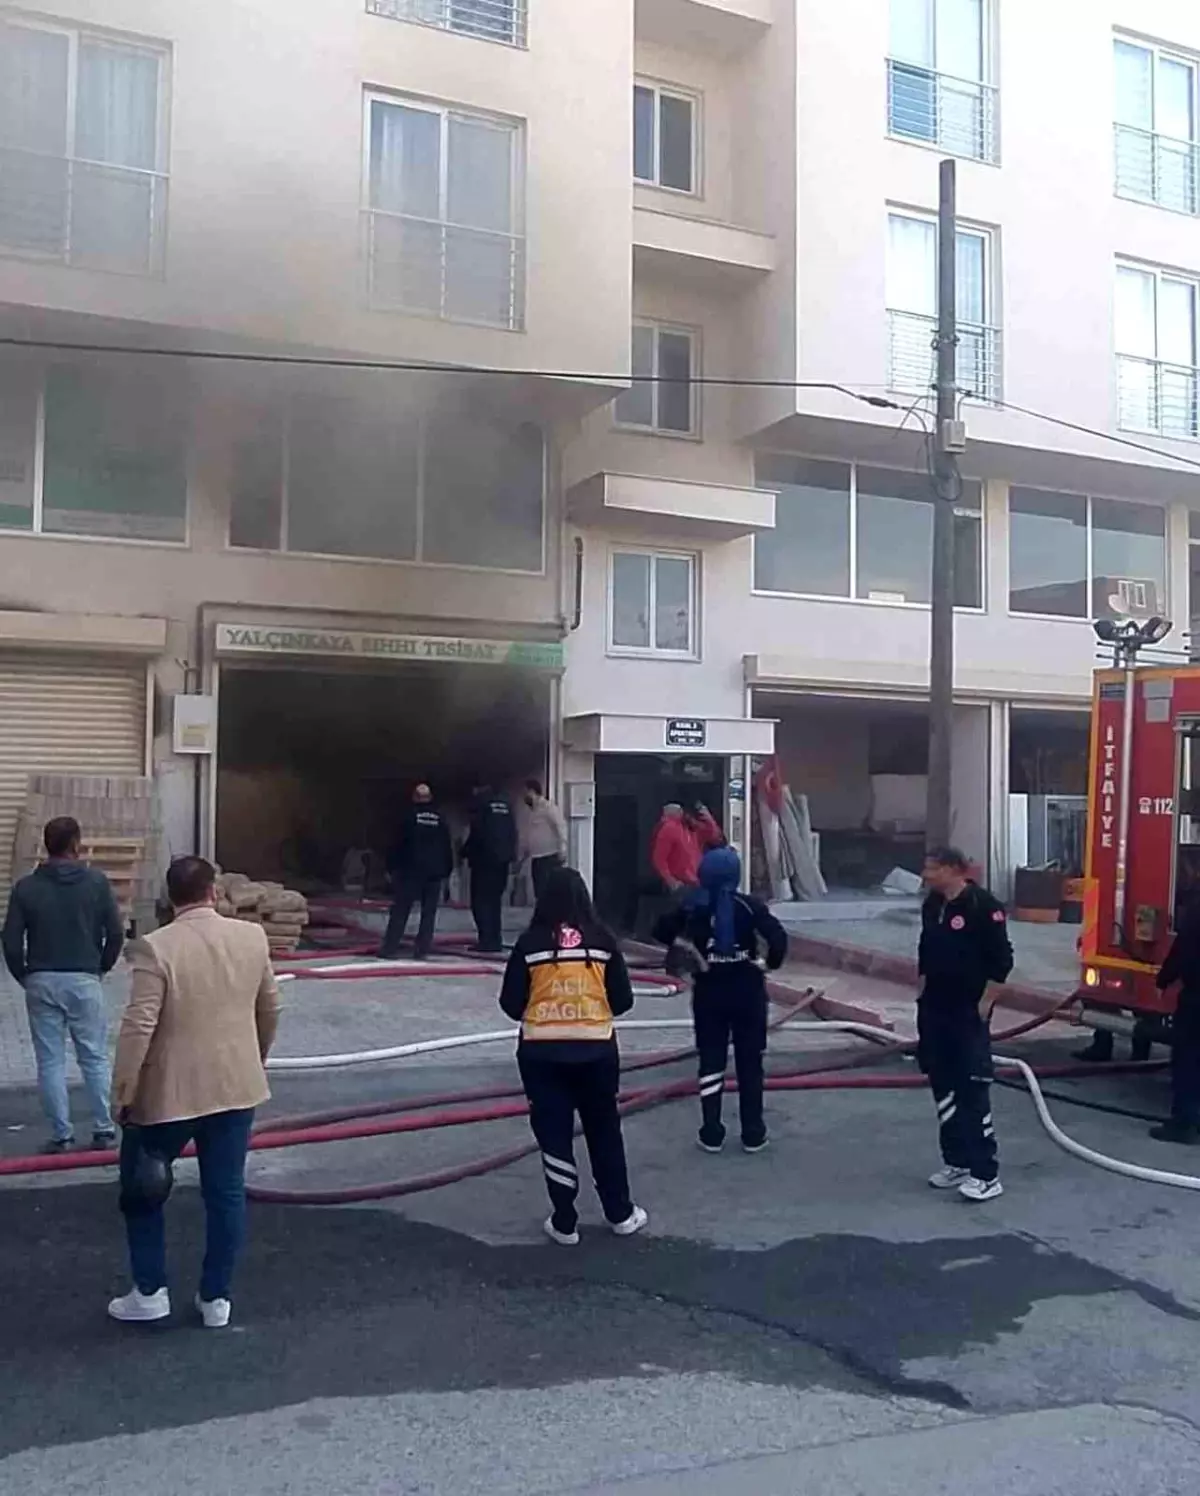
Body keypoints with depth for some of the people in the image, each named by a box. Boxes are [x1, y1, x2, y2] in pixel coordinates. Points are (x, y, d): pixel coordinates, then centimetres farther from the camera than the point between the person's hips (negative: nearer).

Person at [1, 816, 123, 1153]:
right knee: (95, 1058, 9)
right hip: (84, 980, -1)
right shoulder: (96, 881, -5)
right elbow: (116, 933, -6)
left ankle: (61, 1135, 9)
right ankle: (104, 1130, 12)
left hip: (42, 982, 1)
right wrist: (102, 966, 11)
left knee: (50, 1061, 6)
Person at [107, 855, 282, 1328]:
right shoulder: (252, 937, -2)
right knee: (226, 1192, 12)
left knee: (140, 1188, 17)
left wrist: (123, 1094, -7)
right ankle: (216, 1297, 20)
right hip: (236, 1086, 4)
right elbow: (270, 1009, 9)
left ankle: (150, 1292, 21)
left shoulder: (156, 947, -16)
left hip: (167, 1091, -3)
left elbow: (138, 1027, -18)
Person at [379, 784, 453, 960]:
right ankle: (422, 950, 2)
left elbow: (399, 843, -5)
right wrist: (447, 870, 15)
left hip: (411, 869, -2)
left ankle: (390, 948, -1)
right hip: (435, 871, 3)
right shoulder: (440, 818, 7)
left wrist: (392, 866, 1)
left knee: (400, 910, 1)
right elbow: (447, 847, 9)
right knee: (429, 912, 5)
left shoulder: (409, 816, -3)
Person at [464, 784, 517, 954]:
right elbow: (512, 832, 13)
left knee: (481, 900, -2)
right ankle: (495, 940, 12)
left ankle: (487, 940, -9)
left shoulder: (479, 802, -6)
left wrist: (466, 852, -1)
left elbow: (477, 831, -13)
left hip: (484, 859, -6)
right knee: (494, 899, 13)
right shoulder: (505, 804, 12)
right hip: (502, 859, 6)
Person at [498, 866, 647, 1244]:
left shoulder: (530, 942, -7)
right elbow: (623, 1001, -1)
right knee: (604, 1131, 18)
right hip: (596, 1050, 1)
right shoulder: (602, 940, -4)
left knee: (554, 1134, 11)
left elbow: (511, 1004, -4)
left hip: (542, 1053, -1)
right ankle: (620, 1214, 29)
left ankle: (564, 1223, 18)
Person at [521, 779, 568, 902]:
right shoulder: (531, 811, 19)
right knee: (539, 893, 9)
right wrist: (522, 853, 24)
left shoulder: (548, 807, -7)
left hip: (550, 857, -9)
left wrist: (562, 849, -25)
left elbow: (561, 826, -16)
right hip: (536, 858, 9)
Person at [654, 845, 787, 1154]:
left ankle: (711, 1133, 11)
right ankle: (753, 1133, 14)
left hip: (709, 992, 1)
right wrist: (770, 963, -5)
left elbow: (661, 929, -6)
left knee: (711, 1059, 10)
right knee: (749, 1062, 10)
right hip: (747, 991, -1)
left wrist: (686, 945, 3)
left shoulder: (694, 907, -5)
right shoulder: (749, 906, -11)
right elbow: (778, 937, -22)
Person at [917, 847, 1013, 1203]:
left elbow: (1002, 959, -15)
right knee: (943, 1087, 13)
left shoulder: (983, 905, -15)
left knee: (973, 1092, -8)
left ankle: (986, 1175, -3)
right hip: (934, 1010, 8)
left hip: (969, 1013, -8)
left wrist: (986, 1002, -15)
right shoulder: (931, 905, 9)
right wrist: (923, 991, 16)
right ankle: (956, 1162, 24)